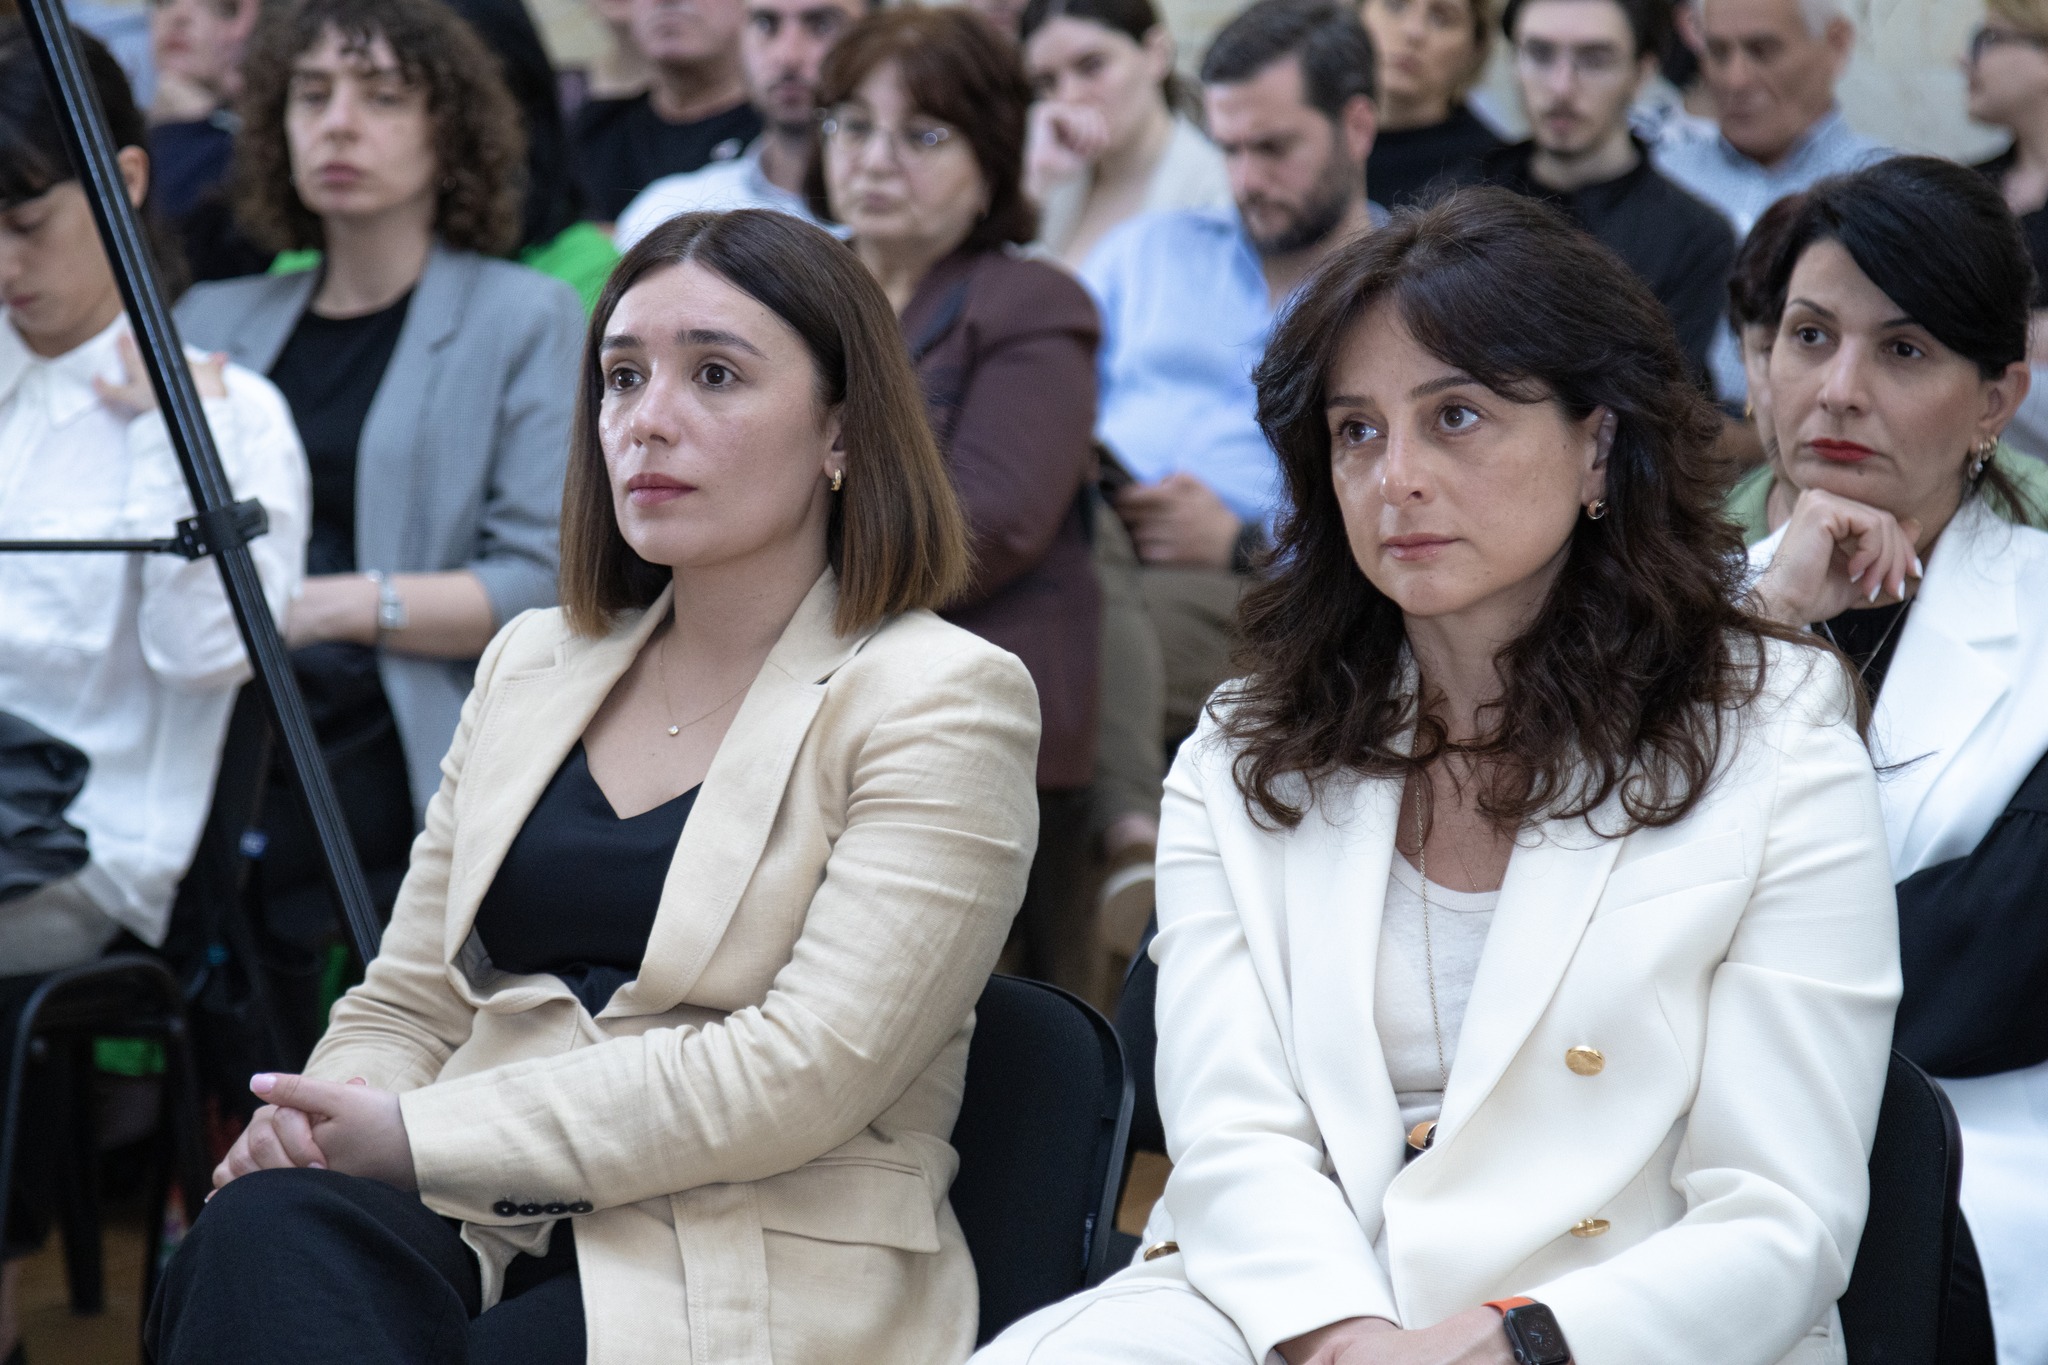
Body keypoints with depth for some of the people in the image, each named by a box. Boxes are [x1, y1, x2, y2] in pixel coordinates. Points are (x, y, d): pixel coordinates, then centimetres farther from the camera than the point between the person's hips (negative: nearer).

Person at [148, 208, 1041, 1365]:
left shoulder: (944, 702, 0)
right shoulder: (533, 665, 20)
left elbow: (802, 1075, -12)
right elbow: (406, 1006, 21)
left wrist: (422, 1136, -13)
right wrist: (321, 1121, -4)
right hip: (484, 1238, 5)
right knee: (270, 1230, -31)